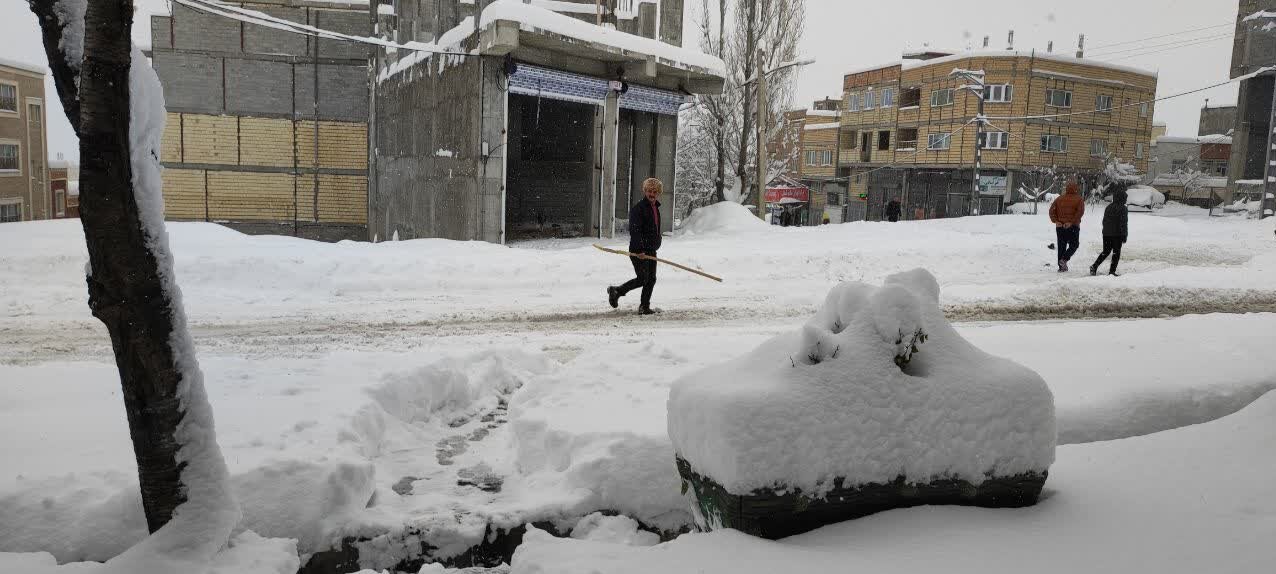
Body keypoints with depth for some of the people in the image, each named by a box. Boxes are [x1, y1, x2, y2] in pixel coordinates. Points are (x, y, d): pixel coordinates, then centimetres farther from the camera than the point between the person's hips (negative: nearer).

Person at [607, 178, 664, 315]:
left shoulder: (656, 208, 17)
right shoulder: (638, 208, -12)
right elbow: (635, 231, -20)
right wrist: (640, 250, -25)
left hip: (651, 250, 9)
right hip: (638, 250, -9)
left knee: (651, 279, 5)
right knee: (642, 279, -10)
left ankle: (644, 306, 12)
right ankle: (616, 291, 6)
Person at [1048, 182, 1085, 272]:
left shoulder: (1059, 199, 8)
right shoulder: (1079, 199, -2)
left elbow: (1052, 210, -2)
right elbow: (1080, 212, -16)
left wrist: (1055, 221, -8)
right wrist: (1071, 222, -17)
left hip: (1060, 227, 3)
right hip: (1073, 227, -3)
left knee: (1061, 246, 10)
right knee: (1074, 245, 12)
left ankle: (1061, 267, 10)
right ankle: (1064, 259, -11)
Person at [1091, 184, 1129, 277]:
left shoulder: (1108, 207, 7)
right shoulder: (1123, 208, -12)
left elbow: (1104, 221, 14)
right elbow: (1124, 223, -14)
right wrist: (1124, 236, -10)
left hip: (1106, 234, 6)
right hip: (1117, 234, -6)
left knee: (1106, 251, 16)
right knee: (1116, 253, 4)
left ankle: (1094, 266, 3)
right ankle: (1112, 271, 2)